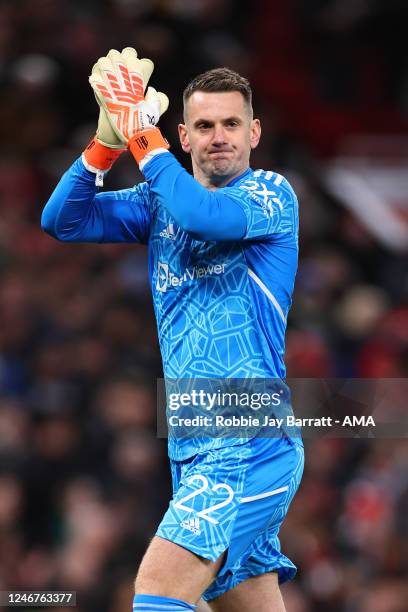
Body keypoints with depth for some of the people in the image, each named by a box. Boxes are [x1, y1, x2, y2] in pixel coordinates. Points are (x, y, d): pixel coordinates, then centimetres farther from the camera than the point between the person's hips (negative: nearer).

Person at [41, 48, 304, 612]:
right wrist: (108, 140, -8)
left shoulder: (272, 193, -3)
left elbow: (206, 216, -24)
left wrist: (143, 133, -14)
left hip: (250, 443, -7)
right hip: (194, 449, 7)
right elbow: (63, 220, 6)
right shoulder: (161, 201, 15)